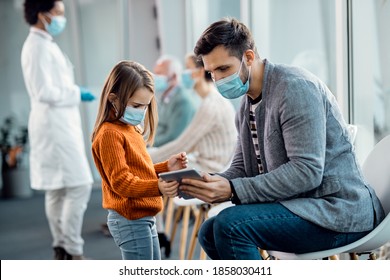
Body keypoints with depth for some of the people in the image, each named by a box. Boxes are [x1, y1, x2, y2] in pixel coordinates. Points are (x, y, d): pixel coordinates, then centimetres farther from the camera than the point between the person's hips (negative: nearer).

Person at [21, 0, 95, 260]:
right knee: (80, 185, -10)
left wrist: (75, 93, 10)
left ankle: (62, 248, 17)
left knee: (57, 190, 11)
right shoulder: (38, 46, -14)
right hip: (54, 126, -10)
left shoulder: (45, 44, 16)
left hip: (59, 125, 10)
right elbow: (44, 92, -20)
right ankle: (72, 250, -6)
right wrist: (77, 93, -11)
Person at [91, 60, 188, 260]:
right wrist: (157, 187, -37)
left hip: (144, 218, 11)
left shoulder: (131, 130, 14)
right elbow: (121, 181, -24)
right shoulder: (110, 134, -18)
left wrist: (166, 167, 5)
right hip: (130, 219, -11)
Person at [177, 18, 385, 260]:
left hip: (337, 210, -10)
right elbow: (241, 169, 14)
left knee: (230, 224, -26)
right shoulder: (248, 105, 13)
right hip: (297, 206, 10)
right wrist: (206, 184, -8)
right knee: (210, 232, 12)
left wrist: (233, 190, -27)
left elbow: (307, 171, -24)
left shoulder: (295, 87, -17)